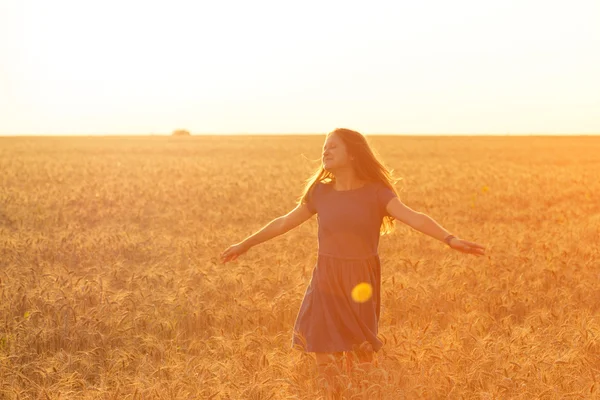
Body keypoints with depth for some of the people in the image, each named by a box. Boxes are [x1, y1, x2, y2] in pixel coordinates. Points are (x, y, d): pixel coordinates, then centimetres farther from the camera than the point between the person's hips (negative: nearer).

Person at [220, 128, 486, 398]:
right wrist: (246, 244, 19)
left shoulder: (376, 192, -8)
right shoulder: (320, 192, 1)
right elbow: (284, 223, 12)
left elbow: (413, 218, -21)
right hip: (326, 284, 3)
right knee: (325, 352, 4)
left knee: (359, 354, 5)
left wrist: (450, 239, -36)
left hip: (361, 284, -2)